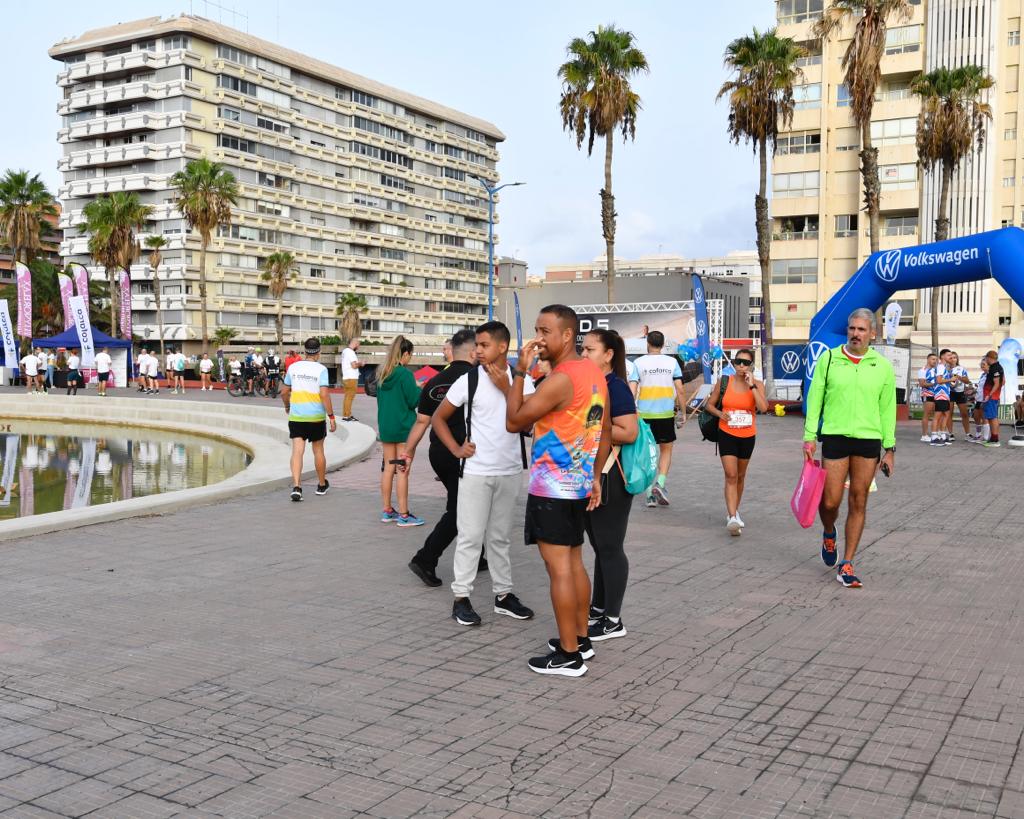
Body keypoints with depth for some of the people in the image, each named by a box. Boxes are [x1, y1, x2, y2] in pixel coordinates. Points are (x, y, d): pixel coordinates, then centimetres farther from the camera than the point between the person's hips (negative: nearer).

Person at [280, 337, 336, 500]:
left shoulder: (293, 367, 3)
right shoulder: (321, 369, -8)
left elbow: (284, 392, 12)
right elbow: (324, 394, -16)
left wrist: (287, 407, 30)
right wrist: (331, 416, -10)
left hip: (296, 417, 2)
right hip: (316, 416, -2)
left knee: (297, 451, -3)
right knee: (318, 450, 14)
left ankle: (296, 487, -18)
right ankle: (322, 485, 29)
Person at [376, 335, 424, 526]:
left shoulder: (382, 373, 7)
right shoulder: (405, 374, -15)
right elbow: (413, 401, -12)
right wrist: (421, 389, 4)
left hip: (385, 426, 7)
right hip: (403, 427, -7)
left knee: (388, 468, 12)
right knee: (402, 471, -3)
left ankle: (387, 511, 18)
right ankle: (403, 515, 0)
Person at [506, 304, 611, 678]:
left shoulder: (560, 379, -20)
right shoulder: (594, 373, 8)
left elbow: (514, 421, -16)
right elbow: (605, 430, 15)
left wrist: (520, 371, -12)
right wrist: (595, 476, 20)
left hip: (552, 487, -9)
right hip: (580, 484, 9)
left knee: (559, 568, -3)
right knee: (574, 562, 18)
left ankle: (569, 656, 2)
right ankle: (580, 637, 28)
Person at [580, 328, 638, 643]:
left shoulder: (616, 388, -15)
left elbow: (630, 432, -24)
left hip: (610, 478, -9)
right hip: (589, 476, 9)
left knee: (610, 547, -1)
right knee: (599, 546, 17)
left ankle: (612, 620, 8)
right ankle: (598, 609, 27)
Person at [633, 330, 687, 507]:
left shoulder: (639, 362, -2)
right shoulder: (672, 362, 1)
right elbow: (680, 390, -1)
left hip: (644, 414, 0)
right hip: (666, 413, 0)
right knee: (666, 450, 15)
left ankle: (650, 494, 8)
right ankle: (660, 483, -7)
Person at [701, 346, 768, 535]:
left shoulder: (757, 385, -3)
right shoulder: (723, 383, -3)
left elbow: (763, 407, -19)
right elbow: (709, 404, 7)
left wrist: (751, 385, -20)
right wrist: (720, 413, -13)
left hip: (747, 436, 2)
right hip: (727, 435, -2)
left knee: (740, 476, 17)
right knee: (731, 476, -12)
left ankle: (734, 511, 35)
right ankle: (732, 518, -18)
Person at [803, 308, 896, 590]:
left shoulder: (883, 366, 5)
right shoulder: (828, 359, 2)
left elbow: (887, 409, 9)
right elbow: (815, 399, 5)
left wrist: (890, 449, 7)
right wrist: (809, 436, -2)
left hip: (869, 439, 1)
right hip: (835, 436, -1)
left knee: (858, 503, 2)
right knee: (830, 501, -3)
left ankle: (846, 566, 10)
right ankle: (828, 534, 33)